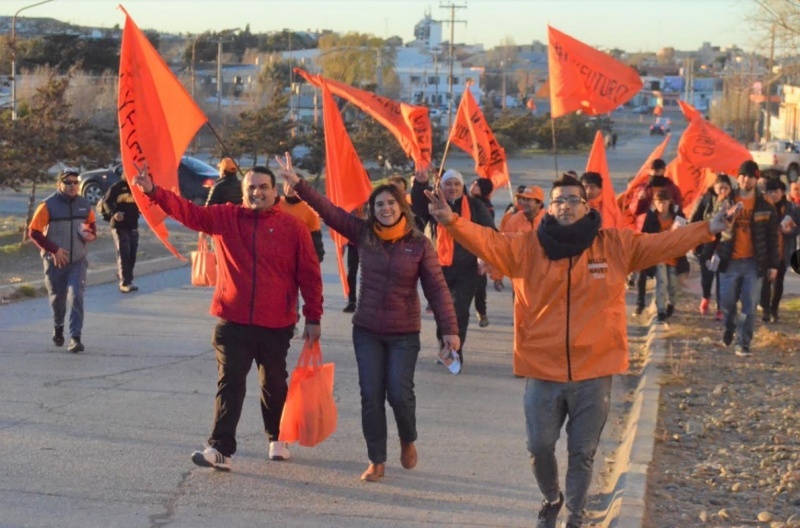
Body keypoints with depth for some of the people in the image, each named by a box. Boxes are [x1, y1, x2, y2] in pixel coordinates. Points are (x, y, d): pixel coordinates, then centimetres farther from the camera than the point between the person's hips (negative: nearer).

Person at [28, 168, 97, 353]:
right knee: (57, 297, 12)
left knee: (76, 296, -13)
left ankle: (75, 338, -13)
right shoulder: (48, 205, -11)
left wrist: (91, 234, -5)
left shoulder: (84, 205, 2)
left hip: (78, 260, 1)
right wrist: (54, 249, -17)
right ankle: (58, 326, 42)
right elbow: (33, 232, -10)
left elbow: (92, 224, 20)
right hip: (55, 261, -1)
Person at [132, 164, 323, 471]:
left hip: (276, 325, 0)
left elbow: (309, 275, 0)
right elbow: (187, 211, -8)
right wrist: (153, 192, -23)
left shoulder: (293, 227, -2)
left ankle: (277, 439, 34)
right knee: (230, 384, -4)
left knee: (274, 383, 16)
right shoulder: (225, 218, 2)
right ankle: (221, 449, -7)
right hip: (233, 322, 0)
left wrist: (313, 318, -1)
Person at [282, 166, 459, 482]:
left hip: (404, 334, -2)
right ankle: (377, 461, 12)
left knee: (399, 394, -5)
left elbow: (437, 288, -8)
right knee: (371, 396, 2)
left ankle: (408, 441, 25)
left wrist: (449, 328, -13)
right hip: (366, 331, 2)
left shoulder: (419, 244, -7)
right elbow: (328, 210, -1)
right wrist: (298, 185, -7)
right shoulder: (363, 234, -1)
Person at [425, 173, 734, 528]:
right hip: (542, 372, 1)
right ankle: (551, 499, 40)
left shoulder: (615, 246, -1)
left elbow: (663, 244, -4)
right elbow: (487, 241, -14)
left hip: (594, 373, 0)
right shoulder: (527, 248, -3)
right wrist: (452, 222, -31)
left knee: (583, 453, 10)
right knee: (539, 447, 11)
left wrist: (707, 229, -14)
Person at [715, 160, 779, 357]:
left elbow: (772, 238, 3)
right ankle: (729, 330, 37)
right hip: (729, 261, 1)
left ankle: (743, 343, 3)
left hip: (753, 263, -1)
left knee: (749, 306, -2)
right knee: (727, 302, 10)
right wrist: (713, 252, -6)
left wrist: (773, 264, 1)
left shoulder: (765, 207, 0)